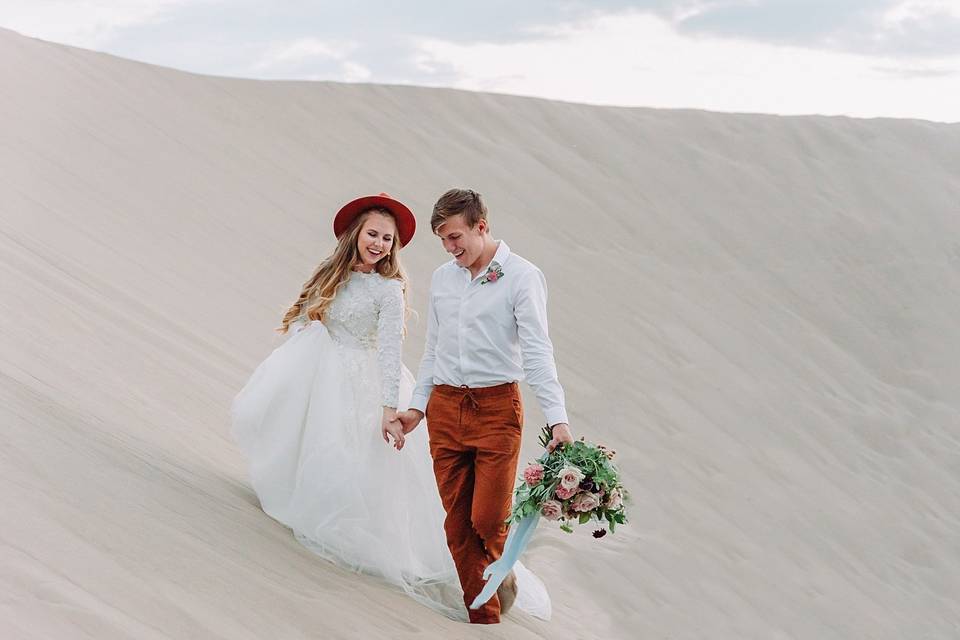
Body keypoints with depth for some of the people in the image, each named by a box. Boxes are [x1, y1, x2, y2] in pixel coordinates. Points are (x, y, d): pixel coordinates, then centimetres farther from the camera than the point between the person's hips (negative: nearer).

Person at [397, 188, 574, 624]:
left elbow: (537, 351, -12)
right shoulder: (441, 278, 12)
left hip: (497, 407, -5)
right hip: (445, 408, 5)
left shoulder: (522, 276, -6)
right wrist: (418, 406, 16)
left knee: (488, 519, -8)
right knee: (458, 524, 4)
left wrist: (557, 420, -21)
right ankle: (483, 619, 13)